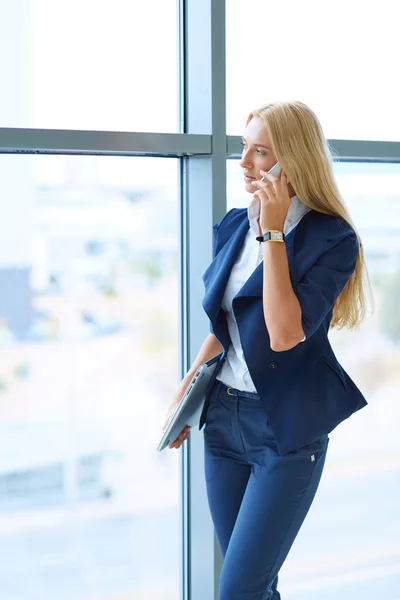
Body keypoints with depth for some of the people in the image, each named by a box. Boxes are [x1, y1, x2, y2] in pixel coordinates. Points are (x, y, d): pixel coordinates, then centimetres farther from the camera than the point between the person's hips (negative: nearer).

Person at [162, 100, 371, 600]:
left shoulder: (332, 239, -13)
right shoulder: (235, 226, 6)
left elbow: (285, 333, -25)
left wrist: (273, 232, -22)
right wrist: (186, 388, 11)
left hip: (285, 429, -6)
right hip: (224, 416, 6)